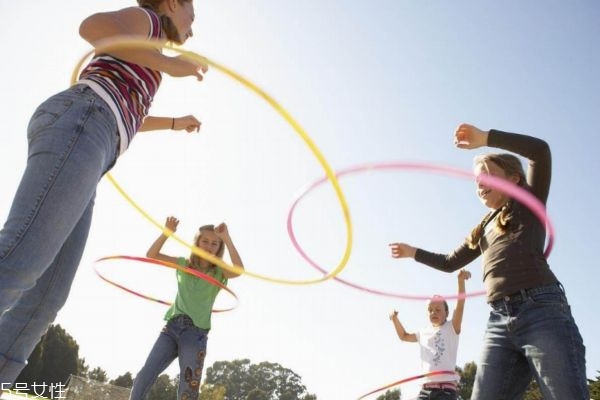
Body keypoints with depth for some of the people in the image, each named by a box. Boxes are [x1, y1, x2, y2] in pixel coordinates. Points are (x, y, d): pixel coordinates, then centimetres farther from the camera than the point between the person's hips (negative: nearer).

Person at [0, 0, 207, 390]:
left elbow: (125, 118, 53)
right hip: (74, 128, -9)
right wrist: (168, 64, -3)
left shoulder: (137, 53, 40)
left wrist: (174, 122, 64)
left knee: (48, 293, -3)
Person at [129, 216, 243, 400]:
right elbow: (152, 254, 8)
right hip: (172, 326, 3)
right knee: (146, 374, -7)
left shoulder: (219, 272, 6)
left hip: (196, 333, -2)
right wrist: (167, 232, -8)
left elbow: (239, 270, -16)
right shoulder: (184, 264, 13)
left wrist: (227, 238, -19)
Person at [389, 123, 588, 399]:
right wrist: (413, 252, 39)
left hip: (543, 311, -5)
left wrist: (485, 138, -3)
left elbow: (541, 151, -2)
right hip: (500, 322, 6)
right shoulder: (483, 229, 31)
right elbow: (450, 263, 40)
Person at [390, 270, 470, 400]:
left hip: (446, 388, -5)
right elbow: (403, 336, 35)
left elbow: (460, 305, -12)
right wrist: (395, 319, 18)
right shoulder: (423, 334, 18)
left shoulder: (451, 328, 4)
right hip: (426, 388, 5)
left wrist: (461, 280, -27)